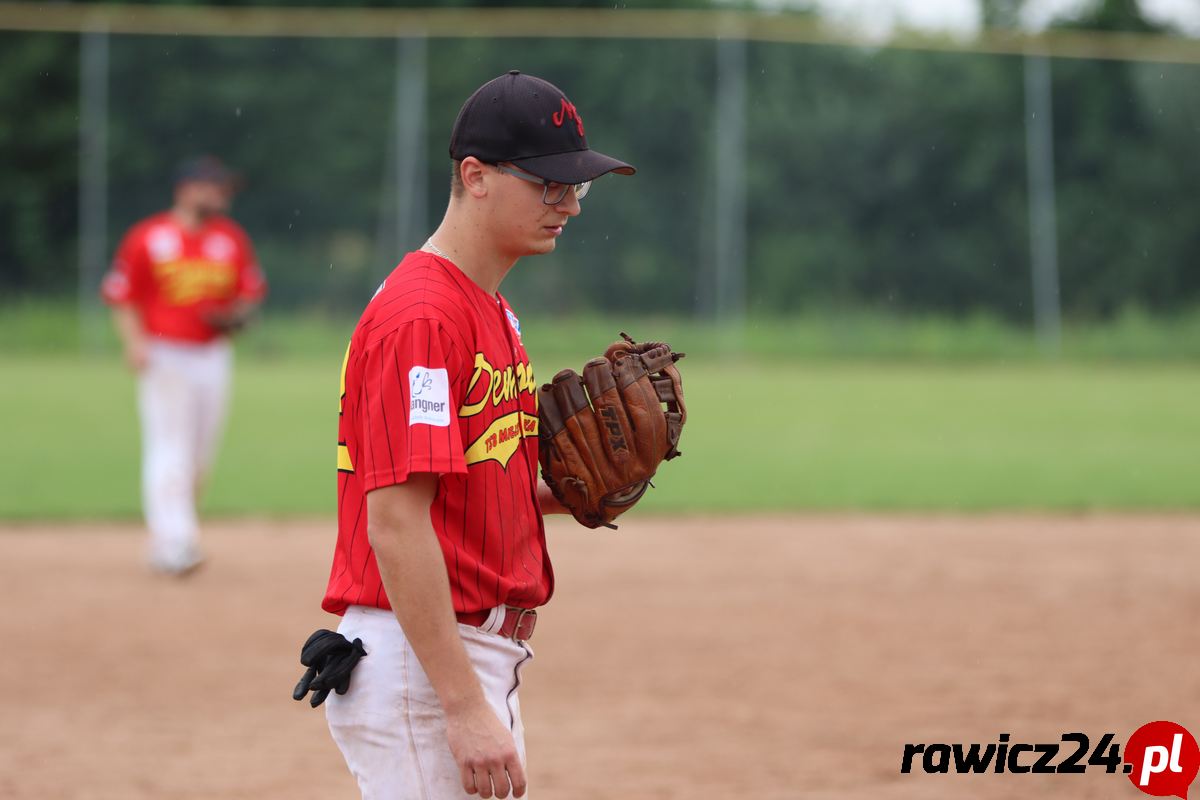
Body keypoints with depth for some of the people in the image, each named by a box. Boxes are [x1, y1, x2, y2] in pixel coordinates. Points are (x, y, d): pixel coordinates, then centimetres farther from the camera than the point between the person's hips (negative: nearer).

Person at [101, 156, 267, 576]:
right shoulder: (147, 238, -5)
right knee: (169, 448, -14)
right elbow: (122, 295, -2)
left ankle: (172, 537, 22)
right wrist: (135, 341, -16)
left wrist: (236, 315, -7)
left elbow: (251, 291, 15)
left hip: (213, 356, 5)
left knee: (200, 455, 8)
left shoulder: (232, 238, 8)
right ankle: (173, 541, -21)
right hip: (164, 357, -5)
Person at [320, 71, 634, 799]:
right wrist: (465, 707, -27)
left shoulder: (494, 310, 16)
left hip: (479, 655, 10)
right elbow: (394, 523, -23)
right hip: (415, 665, -10)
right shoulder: (420, 316, -16)